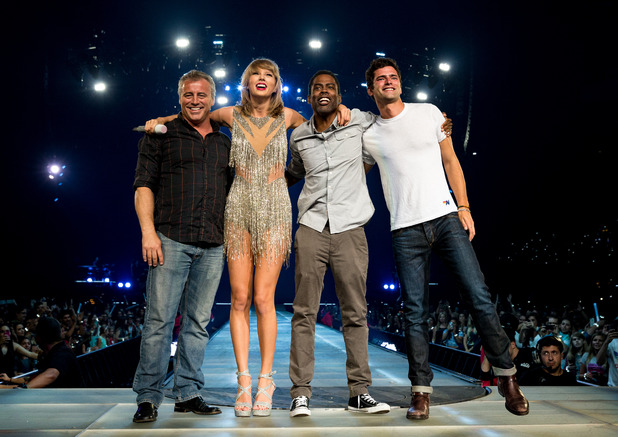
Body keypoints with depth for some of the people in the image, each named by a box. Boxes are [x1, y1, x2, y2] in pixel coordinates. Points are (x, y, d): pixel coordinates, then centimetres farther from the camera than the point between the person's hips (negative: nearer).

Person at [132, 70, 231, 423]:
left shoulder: (225, 144, 18)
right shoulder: (162, 135, 7)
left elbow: (233, 192, 22)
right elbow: (143, 185, 1)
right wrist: (148, 231, -10)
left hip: (213, 246, 4)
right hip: (171, 240, -4)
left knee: (198, 322, 7)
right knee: (159, 319, -5)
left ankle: (189, 394, 16)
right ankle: (148, 397, 3)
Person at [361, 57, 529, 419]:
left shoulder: (429, 113, 10)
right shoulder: (368, 136, 10)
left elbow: (450, 161, 12)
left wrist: (464, 207, 4)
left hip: (446, 217, 0)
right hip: (406, 231, 0)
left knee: (480, 298, -6)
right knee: (416, 313, -2)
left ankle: (507, 377, 8)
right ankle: (421, 392, 7)